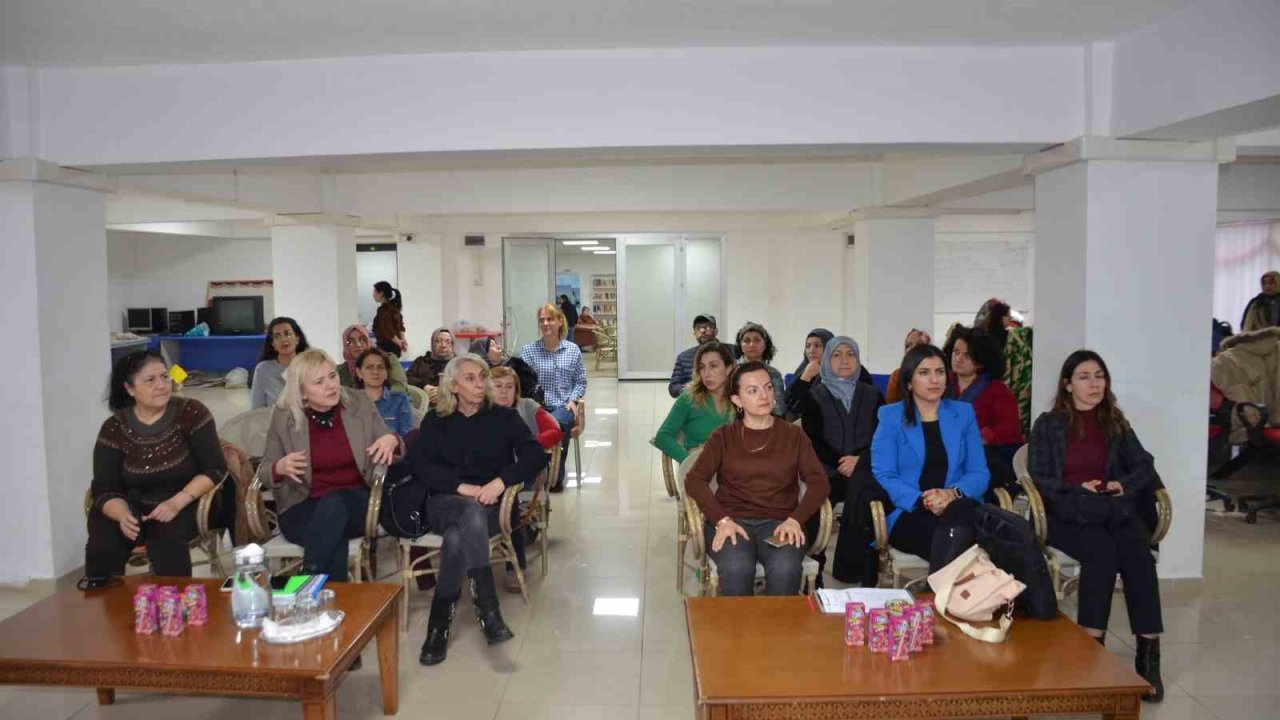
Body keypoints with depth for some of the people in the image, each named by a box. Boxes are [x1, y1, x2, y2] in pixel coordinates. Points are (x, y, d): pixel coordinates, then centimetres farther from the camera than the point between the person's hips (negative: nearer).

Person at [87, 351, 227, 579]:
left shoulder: (191, 412, -7)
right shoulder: (114, 428, -1)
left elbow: (214, 470, -9)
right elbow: (105, 490, -3)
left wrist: (177, 502, -23)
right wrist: (123, 515, -25)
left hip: (183, 506, -2)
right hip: (133, 506, 2)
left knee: (165, 539, -32)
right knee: (102, 544, -26)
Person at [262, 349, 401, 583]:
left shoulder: (359, 403, 1)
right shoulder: (283, 415, -1)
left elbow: (389, 445, 8)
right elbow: (266, 469, 6)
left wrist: (392, 440, -18)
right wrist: (280, 467, -20)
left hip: (356, 502, 1)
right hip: (303, 507, -1)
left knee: (334, 504, -35)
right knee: (335, 537, -35)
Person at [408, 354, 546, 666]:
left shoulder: (503, 417, 11)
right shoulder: (435, 421, 13)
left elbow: (535, 456, -2)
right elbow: (418, 463, -2)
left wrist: (500, 481, -19)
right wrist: (463, 487, -16)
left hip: (491, 506, 0)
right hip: (445, 503, 0)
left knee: (456, 538, -35)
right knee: (472, 511, -37)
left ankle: (440, 622, -25)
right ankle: (487, 610, -41)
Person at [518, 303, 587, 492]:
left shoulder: (573, 350, 11)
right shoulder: (528, 350, 7)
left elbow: (580, 381, 15)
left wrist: (573, 400, 0)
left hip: (563, 406, 0)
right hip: (537, 407, 0)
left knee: (557, 422, -35)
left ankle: (556, 477, -14)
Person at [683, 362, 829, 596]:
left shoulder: (793, 435, 14)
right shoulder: (724, 436, 12)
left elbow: (818, 482, 5)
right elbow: (695, 480, 1)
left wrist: (795, 520, -12)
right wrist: (722, 520, -15)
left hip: (779, 522, 1)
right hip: (731, 521, 0)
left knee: (785, 570, -32)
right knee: (736, 569, -32)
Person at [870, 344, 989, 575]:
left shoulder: (964, 413, 17)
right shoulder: (890, 416, 9)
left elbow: (980, 474, 9)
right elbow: (883, 476, -2)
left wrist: (953, 494, -13)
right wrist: (923, 502, -19)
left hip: (961, 510, 3)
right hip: (908, 516, -2)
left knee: (960, 511, -36)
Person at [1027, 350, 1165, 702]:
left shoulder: (1116, 423, 20)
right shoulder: (1047, 425, 9)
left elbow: (1145, 467, 13)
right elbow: (1038, 479, 2)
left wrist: (1124, 485, -7)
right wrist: (1078, 490, -12)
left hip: (1113, 508, 3)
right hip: (1065, 512, -3)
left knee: (1137, 548, -31)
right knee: (1102, 549, -35)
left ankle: (1149, 652, -31)